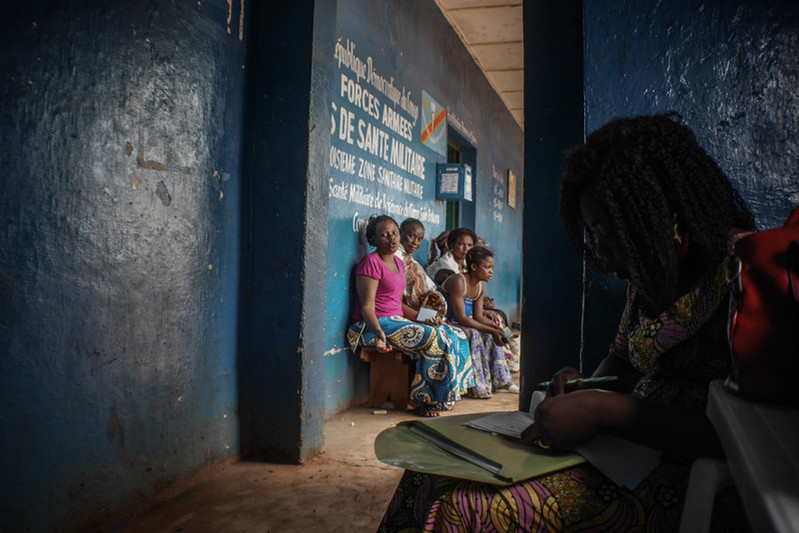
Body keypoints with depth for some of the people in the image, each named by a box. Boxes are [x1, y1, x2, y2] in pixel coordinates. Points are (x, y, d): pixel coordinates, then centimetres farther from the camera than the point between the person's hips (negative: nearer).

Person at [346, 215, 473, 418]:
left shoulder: (399, 263, 18)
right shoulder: (371, 263, -10)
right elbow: (367, 306, -18)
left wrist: (421, 320, 12)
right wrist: (379, 332, -34)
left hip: (396, 322, 9)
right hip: (375, 325, -9)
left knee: (454, 337, -3)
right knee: (435, 340, -24)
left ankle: (424, 396, -3)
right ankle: (419, 399, -11)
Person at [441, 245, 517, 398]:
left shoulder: (481, 286, 6)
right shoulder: (458, 281, -23)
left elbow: (478, 316, 4)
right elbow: (461, 318, -28)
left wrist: (496, 328, -16)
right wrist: (491, 330, -30)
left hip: (464, 324, 9)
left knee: (490, 336, -6)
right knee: (473, 333, -30)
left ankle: (500, 380, 1)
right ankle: (477, 387, -26)